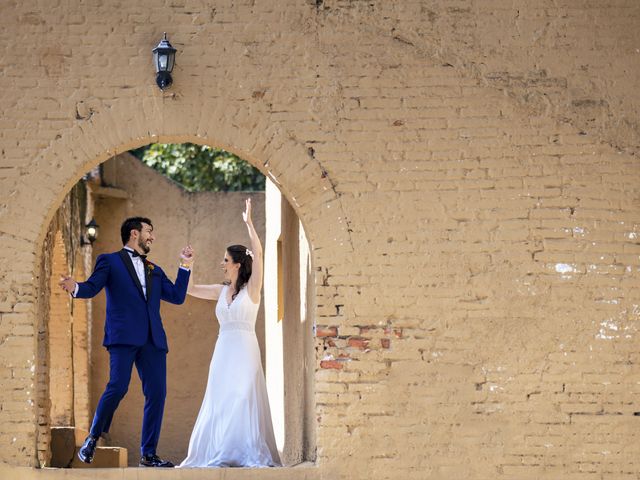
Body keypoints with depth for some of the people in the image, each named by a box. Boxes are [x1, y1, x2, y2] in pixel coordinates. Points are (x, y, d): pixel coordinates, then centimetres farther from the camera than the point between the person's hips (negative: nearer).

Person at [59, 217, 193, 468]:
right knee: (118, 387, -19)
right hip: (123, 336, -5)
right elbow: (92, 287, -3)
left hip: (152, 340, 5)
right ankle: (92, 440, 0)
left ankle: (148, 454, 4)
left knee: (157, 394, -2)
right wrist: (75, 288, -25)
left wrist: (185, 265, 17)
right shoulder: (110, 261, 11)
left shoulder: (155, 271, 27)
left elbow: (177, 296, 20)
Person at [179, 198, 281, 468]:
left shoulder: (251, 289, -2)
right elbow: (189, 290, 19)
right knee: (220, 403, 3)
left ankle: (249, 454, -6)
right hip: (223, 351, 6)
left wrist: (248, 223, -18)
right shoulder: (221, 291, 13)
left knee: (244, 401, -8)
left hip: (244, 351, -6)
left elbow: (258, 254, -14)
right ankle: (223, 454, 6)